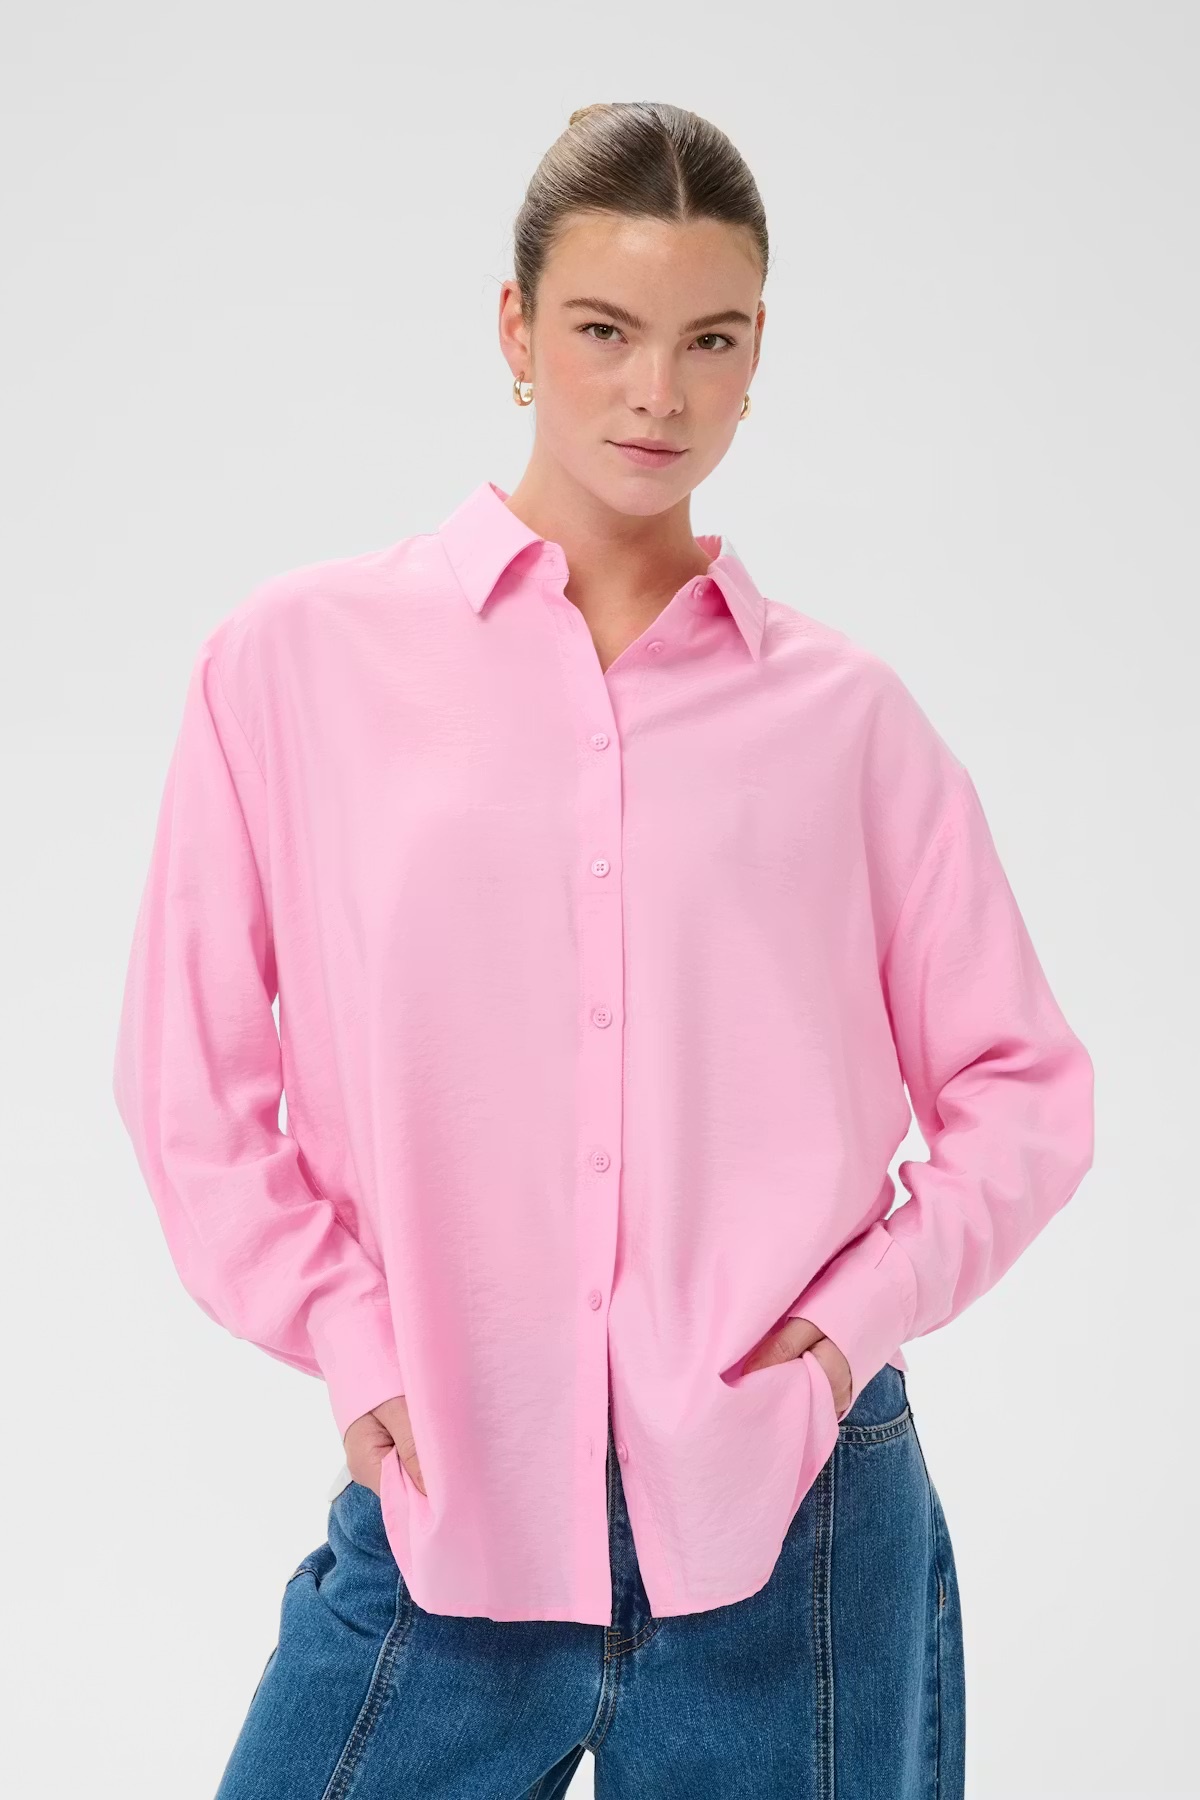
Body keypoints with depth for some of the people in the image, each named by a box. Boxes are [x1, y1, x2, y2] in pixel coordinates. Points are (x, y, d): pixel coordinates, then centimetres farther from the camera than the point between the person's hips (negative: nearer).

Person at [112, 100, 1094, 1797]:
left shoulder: (846, 715, 2)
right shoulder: (298, 660, 0)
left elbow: (1023, 1086, 8)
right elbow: (194, 1080, 4)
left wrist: (858, 1315, -4)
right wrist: (353, 1345, -4)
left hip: (792, 1526, 1)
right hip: (445, 1511, 0)